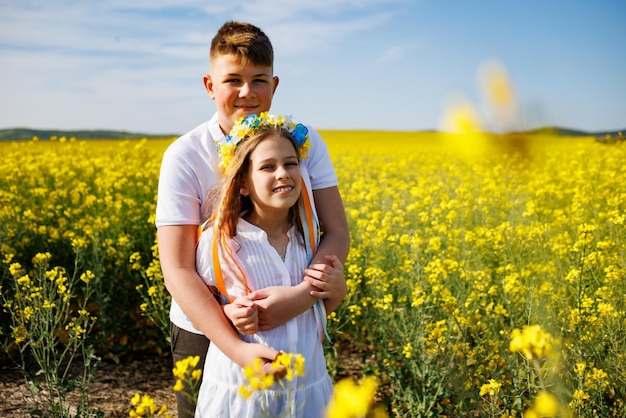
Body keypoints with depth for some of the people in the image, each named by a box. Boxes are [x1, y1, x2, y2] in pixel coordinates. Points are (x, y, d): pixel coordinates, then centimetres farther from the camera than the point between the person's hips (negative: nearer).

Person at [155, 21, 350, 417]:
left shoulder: (305, 142, -8)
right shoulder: (184, 157, -16)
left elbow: (338, 234, -12)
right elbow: (177, 269, -21)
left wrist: (303, 295, -32)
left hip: (292, 327, 2)